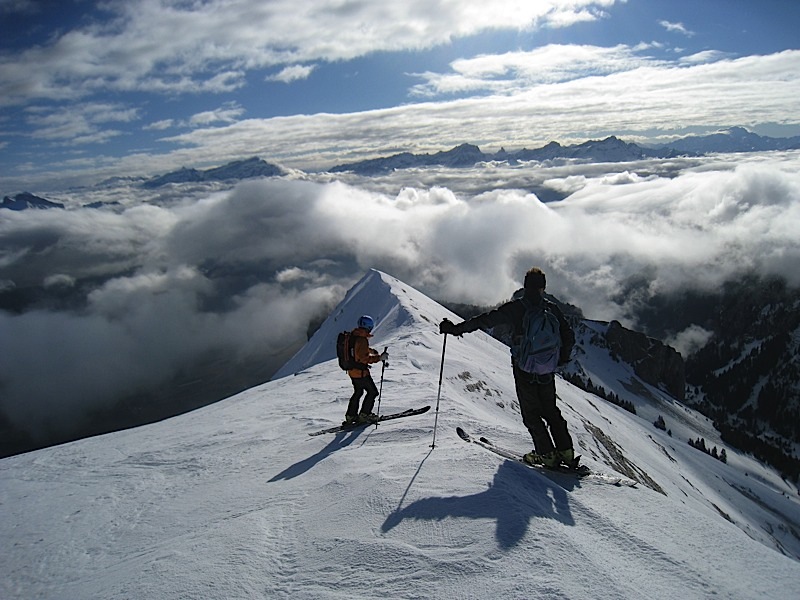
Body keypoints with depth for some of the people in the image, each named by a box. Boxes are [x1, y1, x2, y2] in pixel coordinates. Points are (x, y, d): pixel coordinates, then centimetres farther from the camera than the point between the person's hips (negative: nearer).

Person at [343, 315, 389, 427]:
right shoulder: (362, 339, -24)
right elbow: (363, 358, -28)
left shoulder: (352, 335, 5)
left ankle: (350, 416, 27)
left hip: (352, 370, 9)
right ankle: (364, 414, 12)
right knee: (372, 392, 7)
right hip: (360, 372, -9)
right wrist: (379, 358, -24)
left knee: (358, 392, 24)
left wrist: (370, 350, 30)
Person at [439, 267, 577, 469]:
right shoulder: (552, 309, 4)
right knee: (550, 410, 18)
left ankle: (547, 454, 6)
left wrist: (456, 329, -5)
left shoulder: (514, 307, -7)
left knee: (531, 413, 9)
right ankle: (566, 452, 14)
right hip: (547, 371, 4)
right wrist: (562, 358, 24)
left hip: (524, 370, -4)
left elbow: (485, 320, -10)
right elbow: (569, 335, 8)